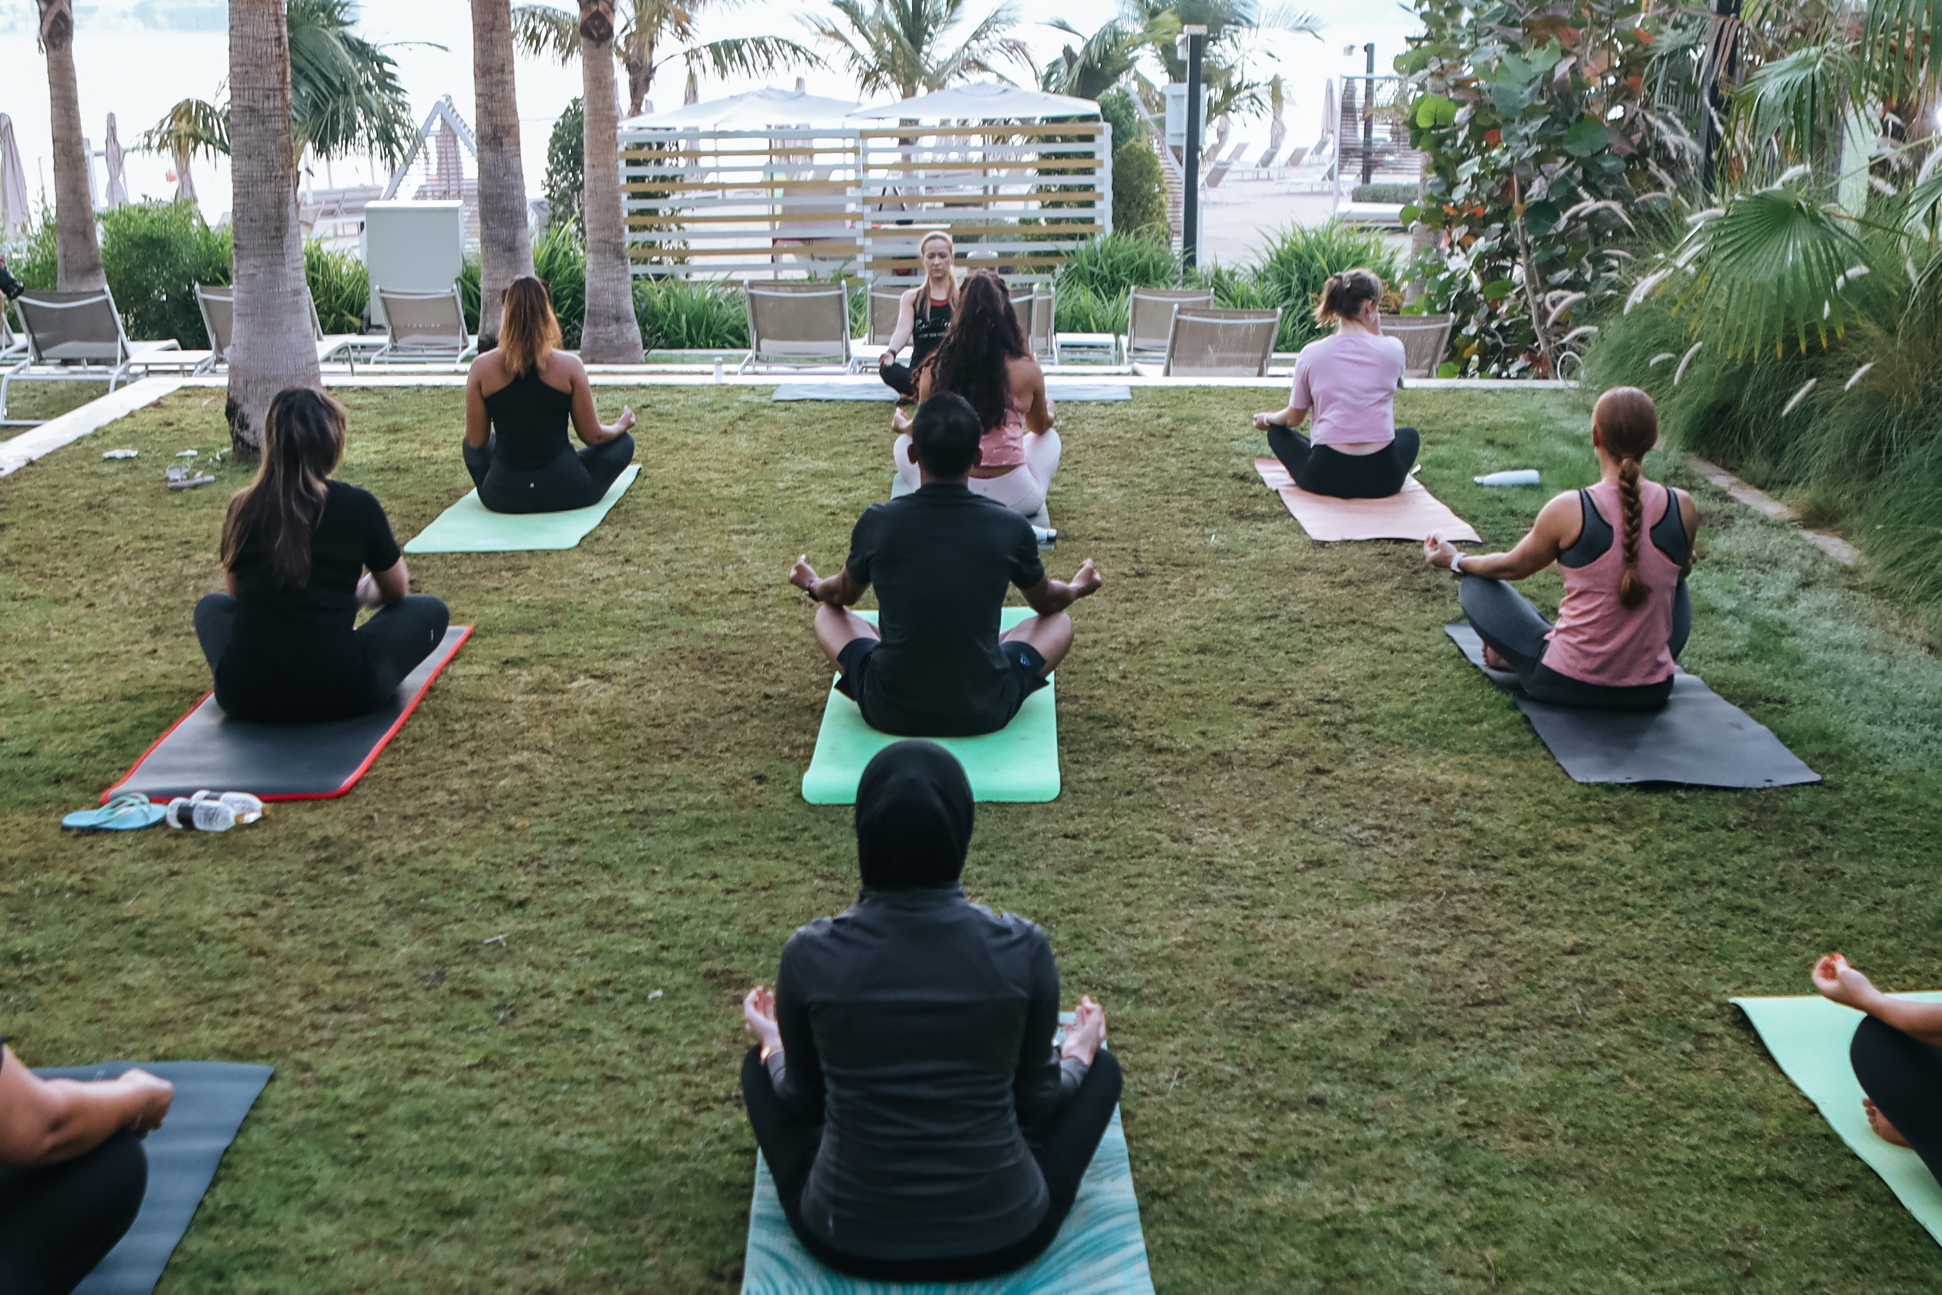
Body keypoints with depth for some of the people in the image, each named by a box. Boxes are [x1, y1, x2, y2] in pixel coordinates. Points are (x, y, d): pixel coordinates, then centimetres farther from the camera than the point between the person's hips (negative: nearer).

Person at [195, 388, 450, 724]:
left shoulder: (243, 509, 3)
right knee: (429, 610, 20)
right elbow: (396, 591, 12)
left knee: (212, 606, 34)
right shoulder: (357, 506, -5)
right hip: (339, 695, -2)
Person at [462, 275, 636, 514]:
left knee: (472, 445, 36)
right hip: (563, 493, -3)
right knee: (623, 441, 23)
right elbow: (593, 436, -3)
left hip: (502, 497, 3)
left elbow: (476, 441, 1)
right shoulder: (570, 366, -11)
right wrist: (622, 425, 20)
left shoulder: (481, 368, -7)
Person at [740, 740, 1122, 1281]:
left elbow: (802, 1099, 2)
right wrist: (1077, 1054, 23)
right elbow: (1036, 1100, 0)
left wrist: (771, 1044, 25)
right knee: (1102, 1068, 25)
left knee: (760, 1067, 27)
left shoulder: (810, 955, -16)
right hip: (1004, 1237, 0)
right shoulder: (1022, 949, -16)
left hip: (848, 1240, 0)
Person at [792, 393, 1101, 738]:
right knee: (1059, 620, 23)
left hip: (889, 711, 1)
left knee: (829, 613, 26)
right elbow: (1048, 602, 13)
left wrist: (811, 585, 39)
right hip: (985, 713, 0)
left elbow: (842, 596, 14)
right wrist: (1077, 589, 37)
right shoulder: (1011, 528, -9)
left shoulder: (876, 523, -9)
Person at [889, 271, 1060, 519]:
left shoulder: (934, 368, -9)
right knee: (1051, 438, 31)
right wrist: (1050, 411, 37)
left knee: (904, 443, 28)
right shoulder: (1027, 370, -10)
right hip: (1015, 499, 0)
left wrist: (902, 425, 33)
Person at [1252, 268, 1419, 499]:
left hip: (1325, 479, -1)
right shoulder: (1393, 349, -3)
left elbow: (1293, 418, 10)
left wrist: (1267, 419, 31)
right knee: (1409, 435, 35)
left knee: (1277, 430, 27)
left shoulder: (1311, 353, -2)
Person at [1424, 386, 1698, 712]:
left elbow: (1513, 567, 1)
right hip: (1651, 692, 3)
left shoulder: (1569, 510, -18)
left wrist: (1455, 560, 21)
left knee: (1475, 586, 16)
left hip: (1570, 685, -3)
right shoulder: (1682, 509, -10)